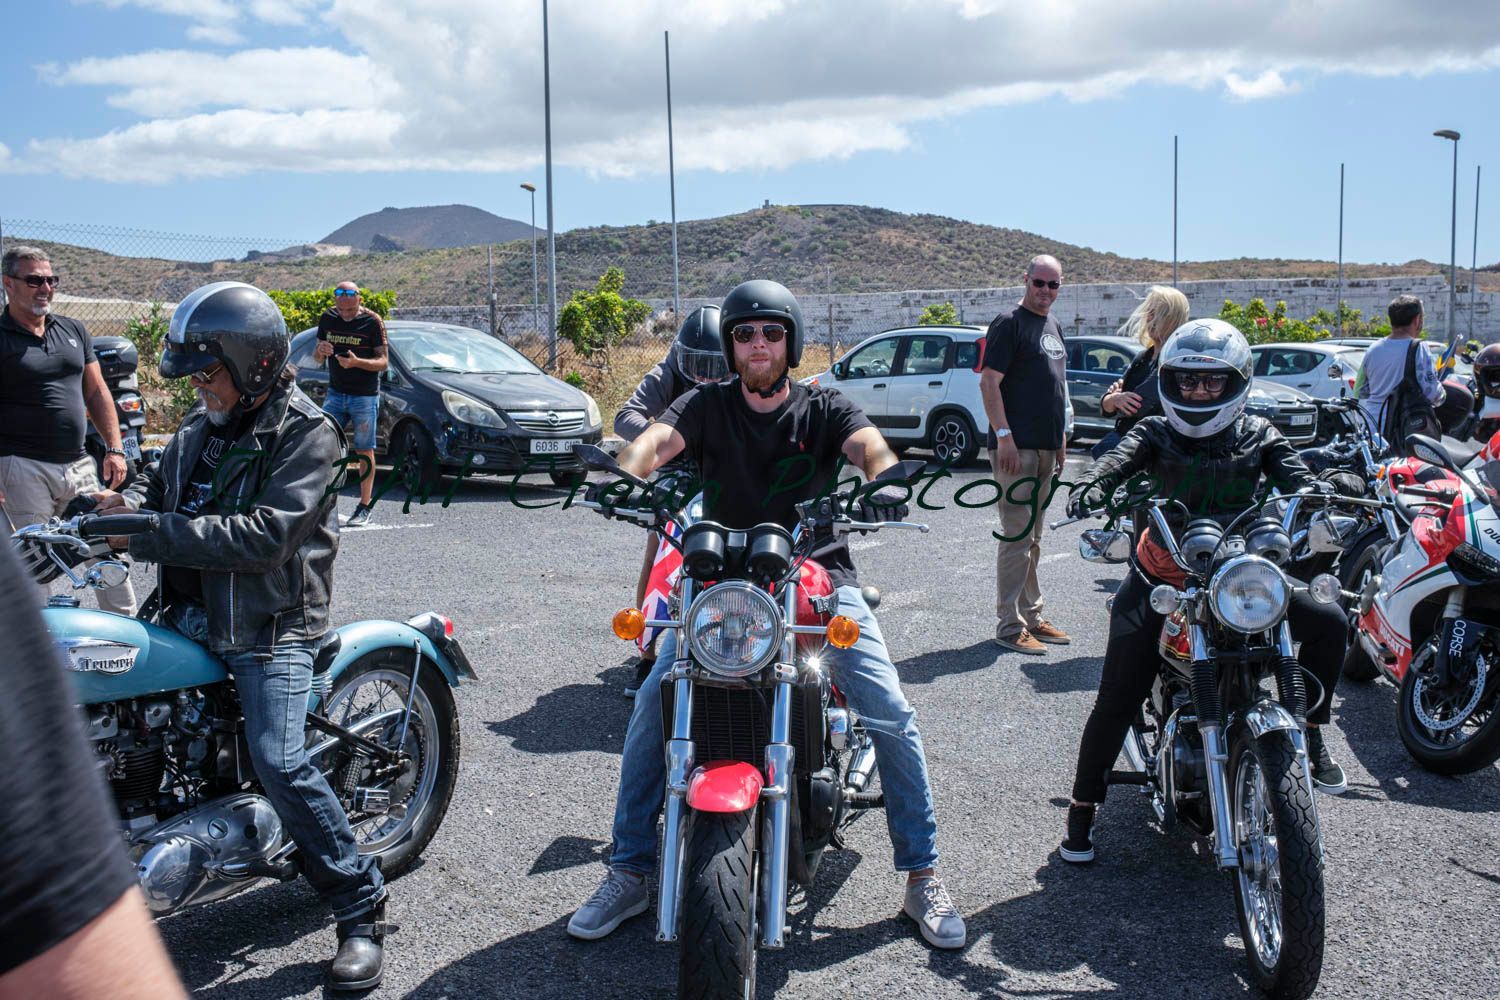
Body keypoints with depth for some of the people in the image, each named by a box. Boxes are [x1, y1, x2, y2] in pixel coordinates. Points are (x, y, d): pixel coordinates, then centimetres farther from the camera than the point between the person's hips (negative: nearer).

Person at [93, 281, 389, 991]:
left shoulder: (306, 433, -11)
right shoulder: (201, 426, 14)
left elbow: (266, 535, -22)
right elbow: (160, 483, 26)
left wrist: (150, 533, -23)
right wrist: (123, 502, 0)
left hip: (271, 624, -8)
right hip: (191, 613, 8)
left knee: (279, 763, -21)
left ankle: (362, 910, -9)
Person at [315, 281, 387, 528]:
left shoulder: (372, 321, -8)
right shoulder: (328, 318, 5)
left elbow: (383, 361, -10)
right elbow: (316, 356, 14)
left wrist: (356, 362, -28)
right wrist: (320, 350, -11)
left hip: (365, 396, -4)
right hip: (335, 393, 4)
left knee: (364, 451, 1)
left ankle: (364, 508, 7)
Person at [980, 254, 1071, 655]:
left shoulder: (1054, 326, 18)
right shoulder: (1009, 323, -8)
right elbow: (989, 382, -14)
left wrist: (1061, 440, 21)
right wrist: (1004, 435, -21)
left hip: (1046, 448, 9)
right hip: (1016, 447, -9)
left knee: (1033, 538, 14)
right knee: (1018, 537, -8)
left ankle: (1031, 616, 22)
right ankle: (1009, 625, -3)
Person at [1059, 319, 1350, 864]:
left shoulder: (1258, 435, 10)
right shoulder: (1155, 433, 4)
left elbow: (1294, 473, -6)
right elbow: (1120, 458, -17)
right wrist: (1090, 485, -40)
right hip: (1162, 570, -2)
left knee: (1328, 621, -16)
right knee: (1117, 697, -12)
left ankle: (1310, 733, 6)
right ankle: (1083, 805, 6)